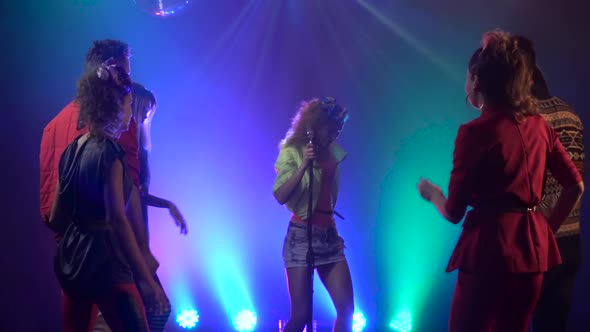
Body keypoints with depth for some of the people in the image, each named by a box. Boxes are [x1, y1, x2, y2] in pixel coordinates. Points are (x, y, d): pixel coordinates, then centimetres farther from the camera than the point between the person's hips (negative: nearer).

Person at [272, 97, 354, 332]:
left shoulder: (330, 153, 12)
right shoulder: (292, 152, -5)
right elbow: (281, 196, -16)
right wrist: (303, 166, -24)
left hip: (329, 236, 6)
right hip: (302, 235, -6)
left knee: (346, 309, -1)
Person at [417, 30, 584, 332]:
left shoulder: (476, 132, -12)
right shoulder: (538, 125, 6)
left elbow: (454, 213, -8)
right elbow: (575, 186, 9)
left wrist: (431, 193, 12)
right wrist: (548, 227, 18)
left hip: (490, 249, -7)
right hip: (532, 249, 7)